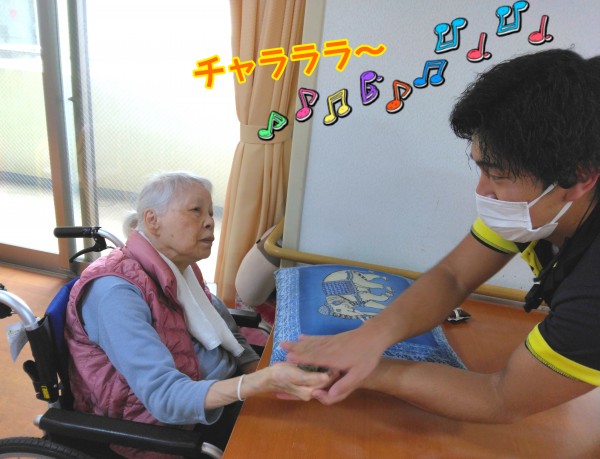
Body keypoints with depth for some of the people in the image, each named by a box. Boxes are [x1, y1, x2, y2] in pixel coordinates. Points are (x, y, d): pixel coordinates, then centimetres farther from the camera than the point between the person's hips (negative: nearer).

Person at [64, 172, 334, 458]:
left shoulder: (180, 267, 0)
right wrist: (261, 382, -44)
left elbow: (227, 335, 7)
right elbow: (164, 397, -31)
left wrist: (268, 379, -9)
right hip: (169, 423, -7)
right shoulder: (117, 290, -24)